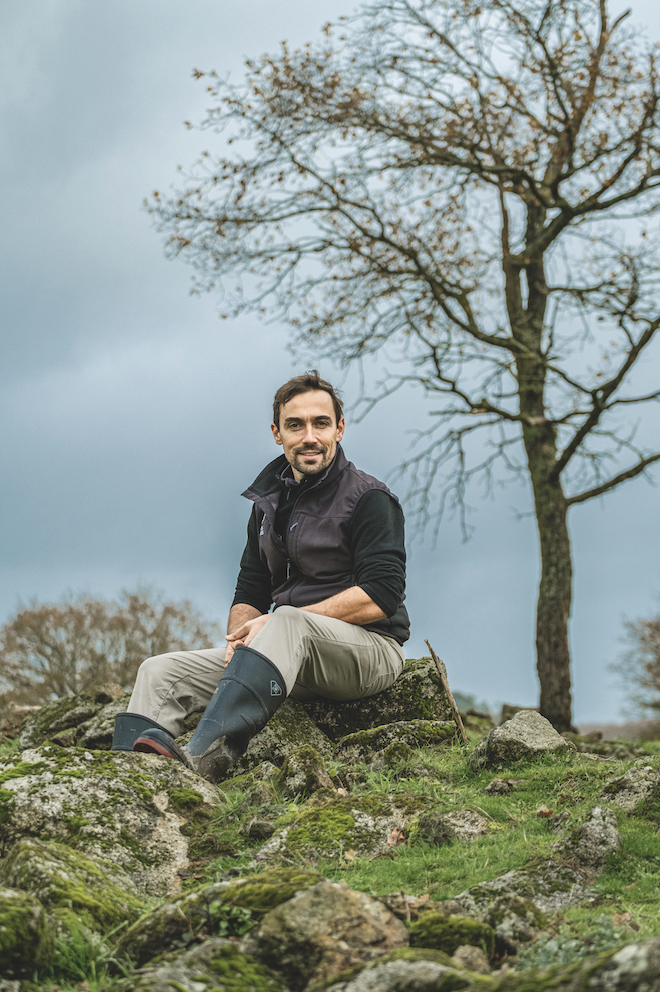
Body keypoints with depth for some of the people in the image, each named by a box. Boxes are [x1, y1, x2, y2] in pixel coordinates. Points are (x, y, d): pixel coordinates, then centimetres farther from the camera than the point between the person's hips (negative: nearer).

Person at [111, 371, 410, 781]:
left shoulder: (369, 499, -4)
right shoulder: (270, 502, 16)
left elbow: (379, 598, -16)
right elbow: (249, 595, 19)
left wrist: (275, 623, -18)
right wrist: (241, 636, -7)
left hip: (369, 648, -7)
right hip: (295, 656, 7)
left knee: (288, 622, -39)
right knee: (162, 671, -9)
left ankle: (202, 757, -56)